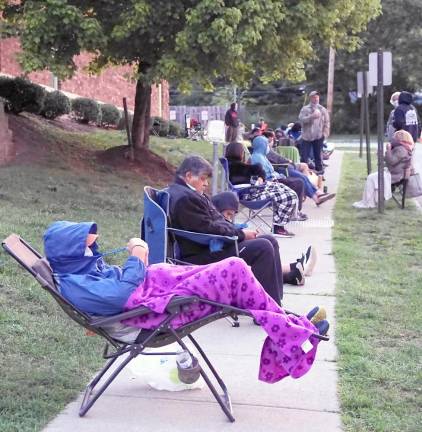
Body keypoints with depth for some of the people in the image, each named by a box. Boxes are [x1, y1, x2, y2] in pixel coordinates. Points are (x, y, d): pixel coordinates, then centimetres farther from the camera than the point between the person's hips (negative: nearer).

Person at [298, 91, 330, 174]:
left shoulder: (322, 109, 9)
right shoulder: (305, 109, 3)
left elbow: (326, 122, 9)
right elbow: (301, 119, -13)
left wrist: (325, 133, -1)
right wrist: (312, 116, -24)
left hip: (318, 136, 1)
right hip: (307, 136, -1)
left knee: (318, 155, 6)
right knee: (304, 155, -1)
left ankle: (319, 170, 13)